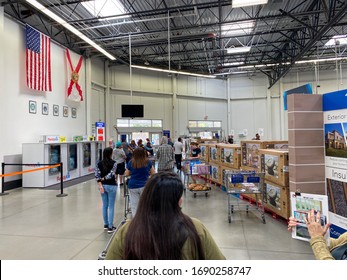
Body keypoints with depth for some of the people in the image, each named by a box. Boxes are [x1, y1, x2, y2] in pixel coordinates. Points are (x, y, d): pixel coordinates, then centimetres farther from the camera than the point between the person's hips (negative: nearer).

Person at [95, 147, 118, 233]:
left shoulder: (99, 163, 1)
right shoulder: (114, 163, -11)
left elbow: (97, 175, -5)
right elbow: (111, 174, -19)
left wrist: (100, 185, -7)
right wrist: (104, 178, -4)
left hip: (103, 186, 5)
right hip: (111, 186, -5)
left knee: (104, 205, 16)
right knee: (111, 206, 2)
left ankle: (106, 224, 26)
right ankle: (110, 227, 4)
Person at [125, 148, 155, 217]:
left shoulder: (131, 163, -1)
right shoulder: (148, 162, -2)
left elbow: (126, 174, 10)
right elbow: (153, 173, 8)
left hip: (133, 186, 1)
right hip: (144, 186, 0)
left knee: (134, 206, 8)